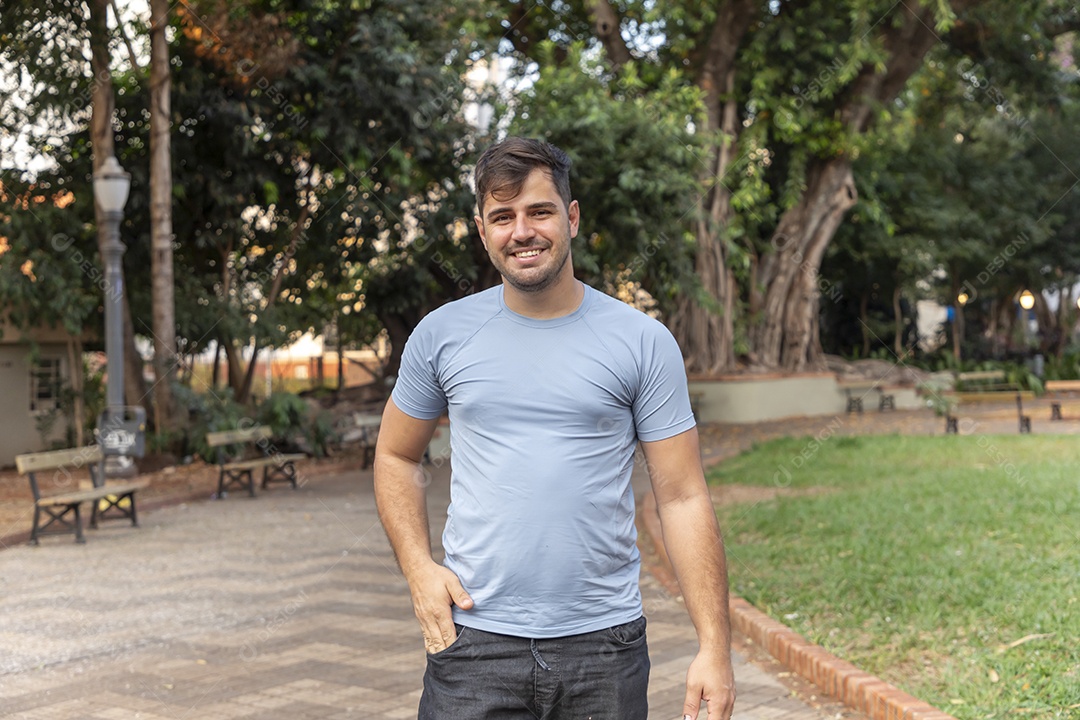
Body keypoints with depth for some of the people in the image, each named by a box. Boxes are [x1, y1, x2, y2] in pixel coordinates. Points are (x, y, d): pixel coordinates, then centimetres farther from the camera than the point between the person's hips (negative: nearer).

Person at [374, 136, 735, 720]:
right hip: (474, 640, 1)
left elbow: (682, 498, -3)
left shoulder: (644, 343, -2)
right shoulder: (442, 334, 3)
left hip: (604, 645, 0)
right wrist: (418, 569, -1)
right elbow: (396, 457, 14)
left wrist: (714, 646, -8)